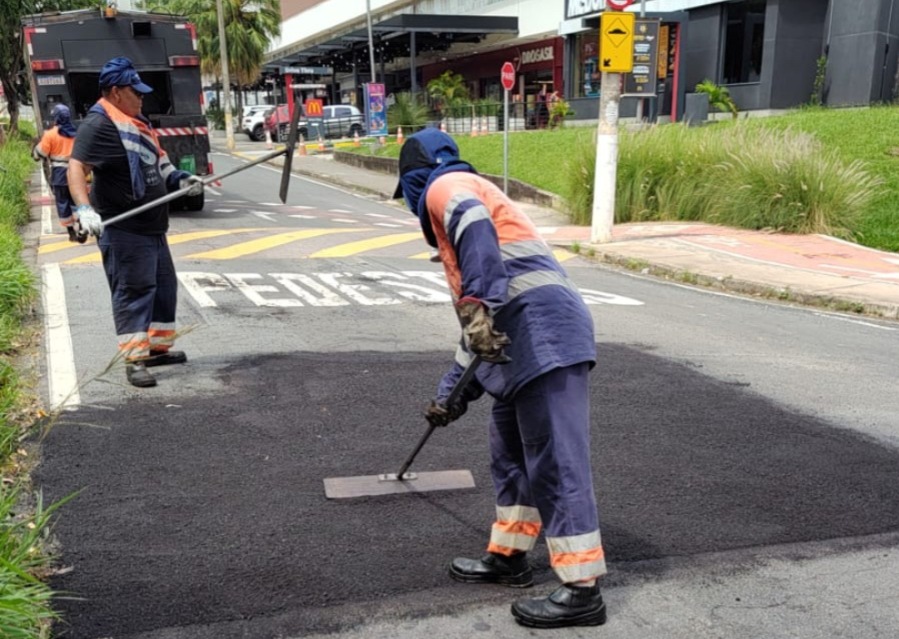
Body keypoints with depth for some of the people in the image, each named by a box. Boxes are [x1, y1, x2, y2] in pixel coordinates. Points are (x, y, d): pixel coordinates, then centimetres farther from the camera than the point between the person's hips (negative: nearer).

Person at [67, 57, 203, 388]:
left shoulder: (135, 121, 16)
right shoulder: (99, 124, -14)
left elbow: (154, 163, 28)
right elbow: (76, 166, -24)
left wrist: (180, 179, 14)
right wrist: (84, 208, -38)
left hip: (151, 224, 10)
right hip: (123, 228, -10)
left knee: (164, 285, 16)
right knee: (134, 290, -9)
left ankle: (158, 347, 29)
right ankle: (134, 360, -4)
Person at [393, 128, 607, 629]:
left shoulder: (446, 187, 8)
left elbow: (476, 228, -20)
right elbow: (480, 327, 34)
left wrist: (477, 305, -29)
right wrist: (453, 393, 37)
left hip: (542, 329, -10)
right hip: (528, 338, 10)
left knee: (556, 462, -6)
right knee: (512, 451, 20)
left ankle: (582, 590, 2)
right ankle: (509, 557, 33)